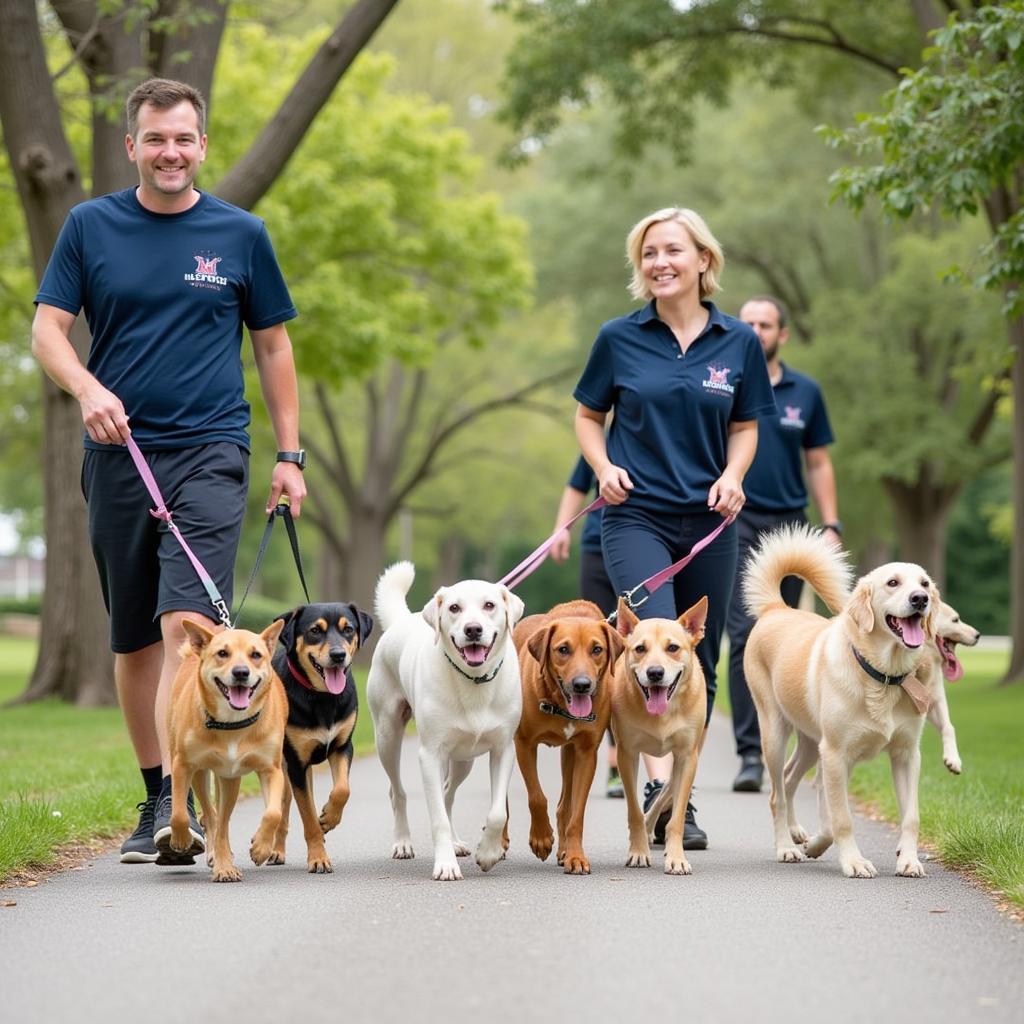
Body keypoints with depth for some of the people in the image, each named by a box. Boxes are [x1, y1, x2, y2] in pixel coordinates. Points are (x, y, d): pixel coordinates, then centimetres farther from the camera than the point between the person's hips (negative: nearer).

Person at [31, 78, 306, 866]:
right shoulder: (91, 227, 6)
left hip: (210, 452, -2)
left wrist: (290, 455, 8)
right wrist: (87, 389, -20)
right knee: (134, 640, 9)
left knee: (187, 622, -17)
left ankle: (180, 800, -22)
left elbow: (274, 346, 12)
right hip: (118, 454, 2)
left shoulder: (240, 234, 5)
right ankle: (156, 799, 19)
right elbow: (48, 330, 1)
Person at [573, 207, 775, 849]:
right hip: (636, 516, -3)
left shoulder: (739, 342, 4)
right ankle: (659, 784, -30)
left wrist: (732, 475, -5)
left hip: (708, 522, 3)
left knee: (699, 664, 8)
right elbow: (588, 415, 12)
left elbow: (745, 426, 14)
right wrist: (604, 467, -6)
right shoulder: (620, 338, 1)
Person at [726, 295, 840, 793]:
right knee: (744, 635, -14)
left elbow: (818, 463, 13)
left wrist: (832, 526, 4)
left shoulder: (805, 392, 8)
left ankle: (765, 740, 20)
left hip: (789, 528, 3)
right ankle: (750, 754, -16)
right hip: (737, 525, -3)